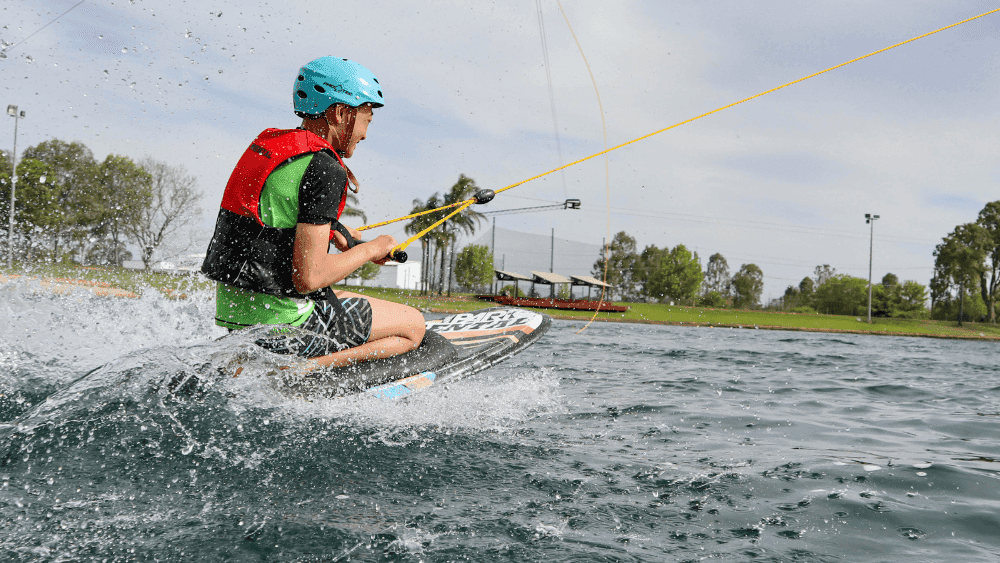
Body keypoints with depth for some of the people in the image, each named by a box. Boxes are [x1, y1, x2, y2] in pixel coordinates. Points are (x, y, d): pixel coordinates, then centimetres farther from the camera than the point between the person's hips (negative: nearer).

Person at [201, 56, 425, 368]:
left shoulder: (267, 142, 9)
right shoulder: (324, 169, -18)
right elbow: (308, 277, -24)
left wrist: (337, 231, 19)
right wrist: (370, 250, -8)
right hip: (283, 324, -9)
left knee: (346, 300, 34)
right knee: (412, 324, 5)